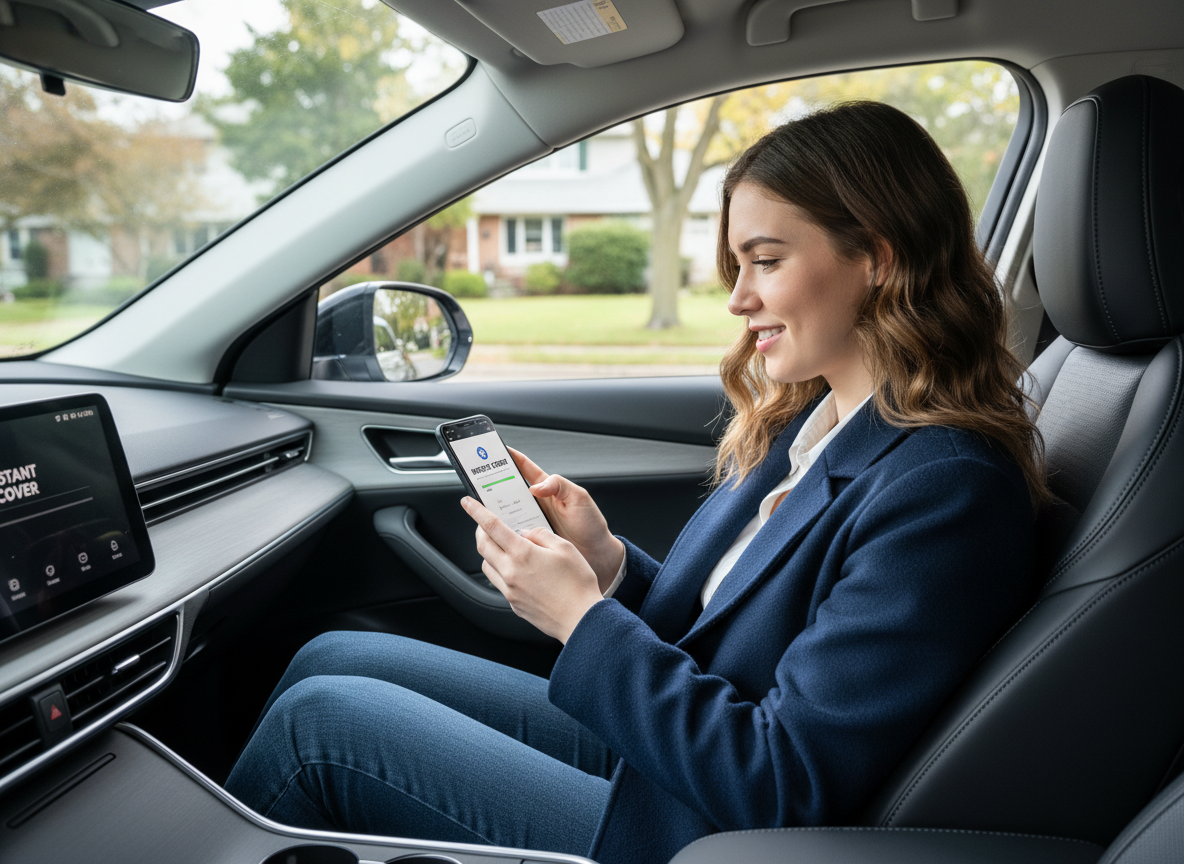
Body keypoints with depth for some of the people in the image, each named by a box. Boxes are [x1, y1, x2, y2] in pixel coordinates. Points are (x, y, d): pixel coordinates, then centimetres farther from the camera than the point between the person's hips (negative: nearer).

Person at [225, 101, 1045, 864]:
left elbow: (781, 790, -25)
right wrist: (609, 564, -8)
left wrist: (583, 617, -21)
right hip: (649, 746, 8)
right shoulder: (805, 422, 3)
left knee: (318, 719, -6)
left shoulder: (947, 490, -24)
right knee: (328, 658, 7)